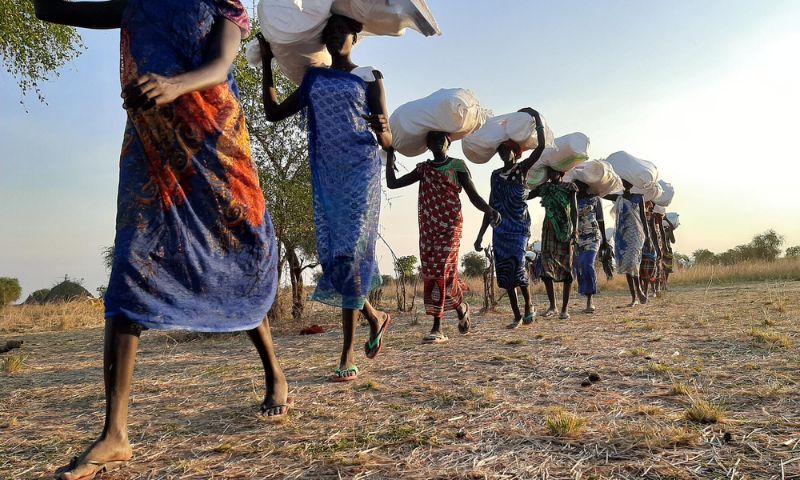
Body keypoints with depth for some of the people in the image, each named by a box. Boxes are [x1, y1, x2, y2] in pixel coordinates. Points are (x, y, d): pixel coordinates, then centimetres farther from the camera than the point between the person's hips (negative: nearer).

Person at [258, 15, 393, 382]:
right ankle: (375, 318, 22)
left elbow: (387, 141, 2)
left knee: (349, 254, -14)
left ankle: (347, 357, -5)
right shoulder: (313, 79, 19)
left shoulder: (369, 78, 7)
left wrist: (382, 131, -21)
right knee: (330, 256, 0)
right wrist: (266, 64, 19)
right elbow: (274, 112, 19)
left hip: (361, 172, -4)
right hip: (326, 176, 5)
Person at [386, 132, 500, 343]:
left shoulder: (457, 166, 2)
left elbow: (474, 196, -5)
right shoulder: (423, 169, 14)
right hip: (428, 227, 5)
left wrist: (490, 211, -24)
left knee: (442, 272, -12)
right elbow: (392, 183, 12)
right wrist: (390, 155, 10)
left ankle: (437, 328, 1)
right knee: (430, 274, 1)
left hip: (450, 226, -5)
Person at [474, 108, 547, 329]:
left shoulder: (522, 169, 2)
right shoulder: (496, 174, 13)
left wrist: (537, 118, -8)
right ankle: (517, 316, 13)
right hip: (499, 229, 5)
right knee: (504, 272, 2)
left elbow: (541, 147, -12)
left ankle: (529, 305, 8)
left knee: (516, 266, -18)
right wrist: (480, 235, 13)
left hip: (519, 228, -5)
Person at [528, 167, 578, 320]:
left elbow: (574, 210, -5)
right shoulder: (544, 187, 11)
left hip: (564, 231, -4)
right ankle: (552, 306, 11)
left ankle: (565, 308, 3)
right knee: (546, 267, 0)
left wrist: (575, 231, -14)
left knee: (565, 266, -2)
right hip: (548, 230, 4)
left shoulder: (569, 187, 1)